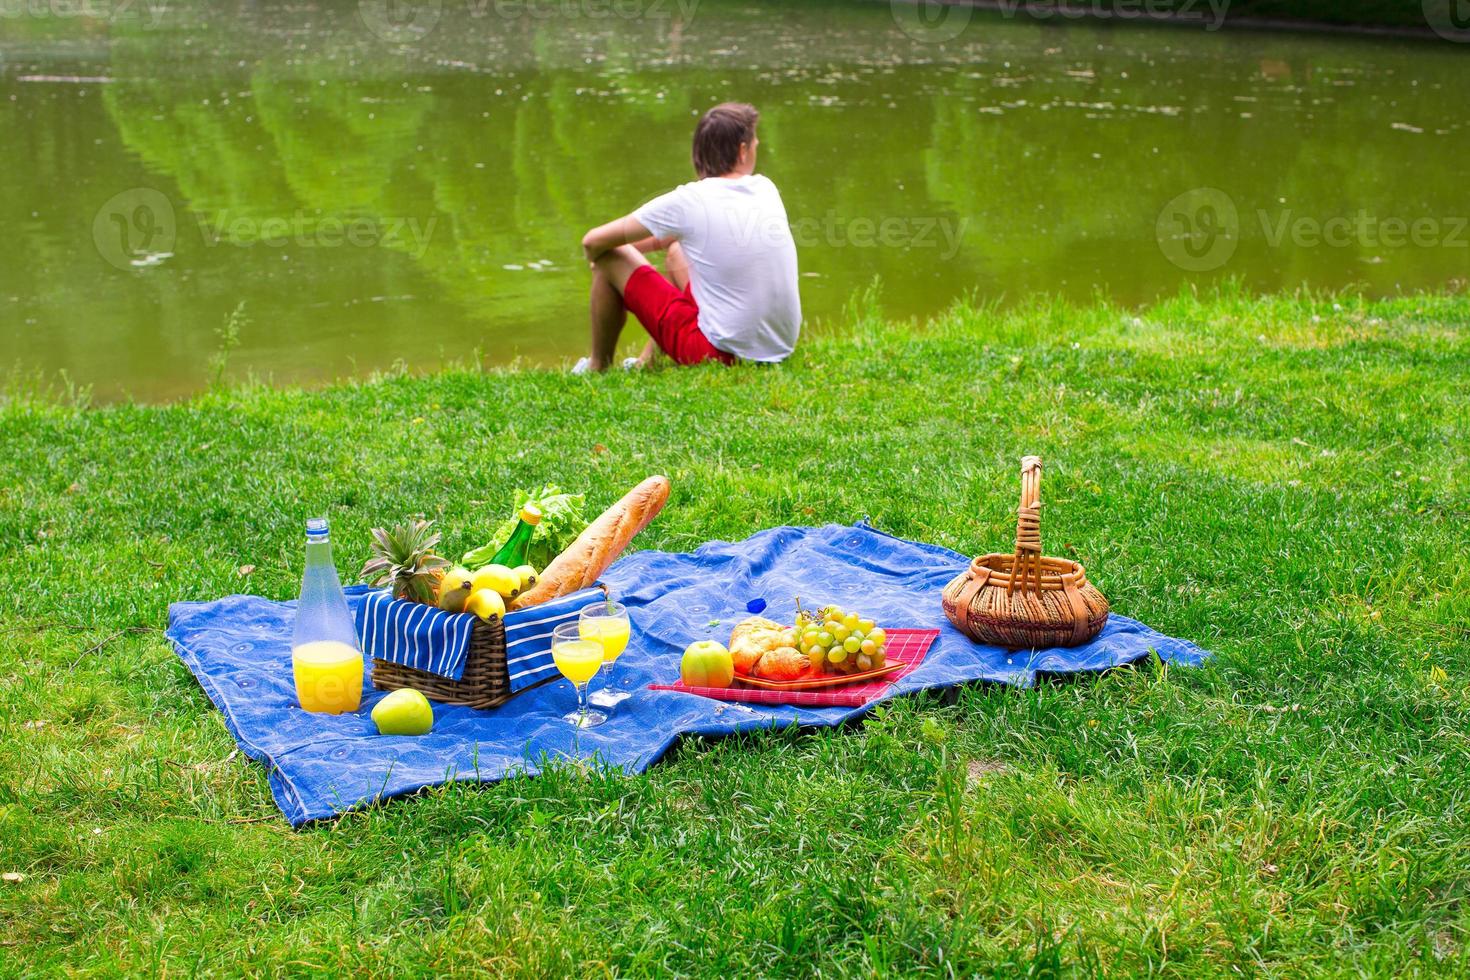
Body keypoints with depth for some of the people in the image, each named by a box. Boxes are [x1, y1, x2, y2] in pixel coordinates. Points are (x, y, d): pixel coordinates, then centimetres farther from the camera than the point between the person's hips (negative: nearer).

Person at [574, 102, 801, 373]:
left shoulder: (687, 201, -14)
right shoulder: (767, 189, 2)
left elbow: (593, 242, -4)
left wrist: (596, 259, 17)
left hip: (723, 352, -6)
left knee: (611, 258, 6)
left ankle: (597, 368, 26)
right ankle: (648, 361, 42)